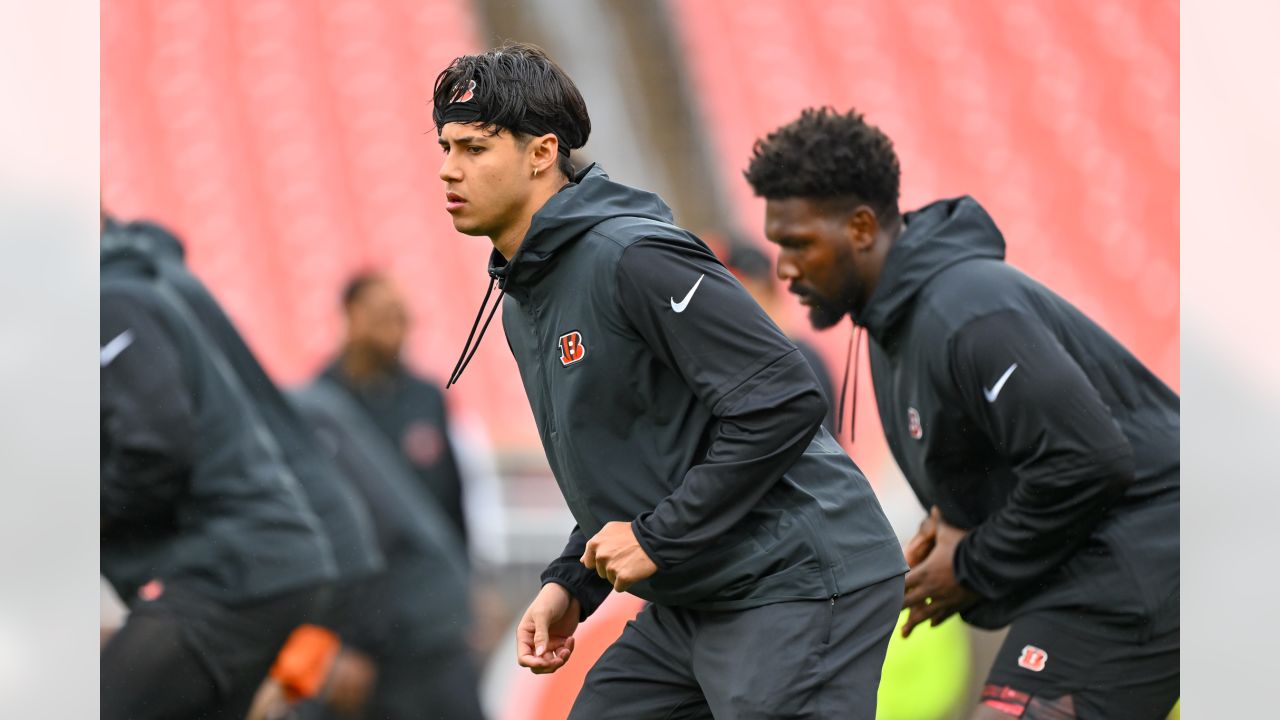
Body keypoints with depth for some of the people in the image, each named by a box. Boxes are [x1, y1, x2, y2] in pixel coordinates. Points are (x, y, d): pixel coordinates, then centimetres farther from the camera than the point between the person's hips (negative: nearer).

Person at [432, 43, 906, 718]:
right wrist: (571, 584, 10)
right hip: (690, 602, 10)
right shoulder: (521, 303, 13)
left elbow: (784, 401, -24)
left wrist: (657, 538, -20)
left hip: (795, 587, -10)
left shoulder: (633, 257, -18)